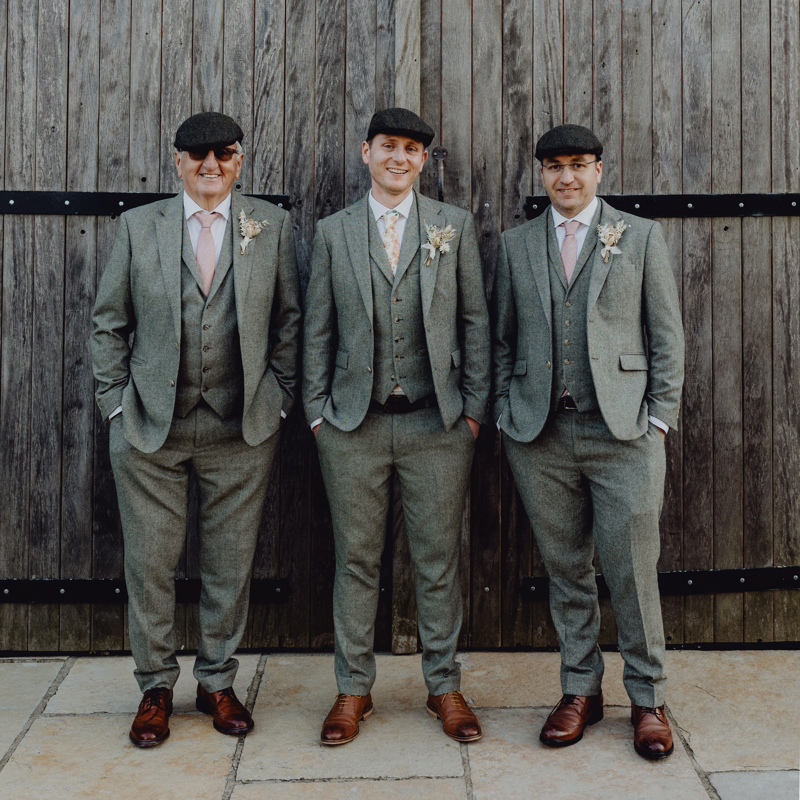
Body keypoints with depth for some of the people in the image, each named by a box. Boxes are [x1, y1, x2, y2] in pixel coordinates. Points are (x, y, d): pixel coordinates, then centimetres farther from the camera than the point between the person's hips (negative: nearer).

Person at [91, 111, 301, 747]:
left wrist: (279, 399, 2)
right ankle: (156, 688, 24)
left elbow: (289, 320, 8)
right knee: (150, 563, 6)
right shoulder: (139, 226, 6)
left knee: (231, 564, 8)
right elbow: (109, 323, 8)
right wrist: (117, 401, 1)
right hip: (149, 427, 0)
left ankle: (218, 682, 26)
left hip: (242, 430, 0)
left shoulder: (272, 225, 5)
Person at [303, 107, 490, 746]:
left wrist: (475, 407, 0)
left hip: (437, 423, 0)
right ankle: (354, 688, 22)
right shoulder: (333, 232, 8)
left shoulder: (455, 226, 6)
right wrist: (317, 410, 2)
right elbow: (318, 330, 8)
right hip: (353, 423, 1)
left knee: (439, 558, 7)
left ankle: (445, 687, 22)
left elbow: (476, 321, 5)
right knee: (356, 559, 8)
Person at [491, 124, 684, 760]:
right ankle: (580, 690, 23)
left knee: (633, 571, 0)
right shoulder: (516, 245, 13)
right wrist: (505, 412, 5)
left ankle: (648, 699, 16)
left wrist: (659, 417, -3)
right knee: (565, 570, 9)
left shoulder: (641, 237, 7)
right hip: (540, 435, 2)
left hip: (623, 430, -2)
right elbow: (503, 338, 14)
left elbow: (667, 337, 5)